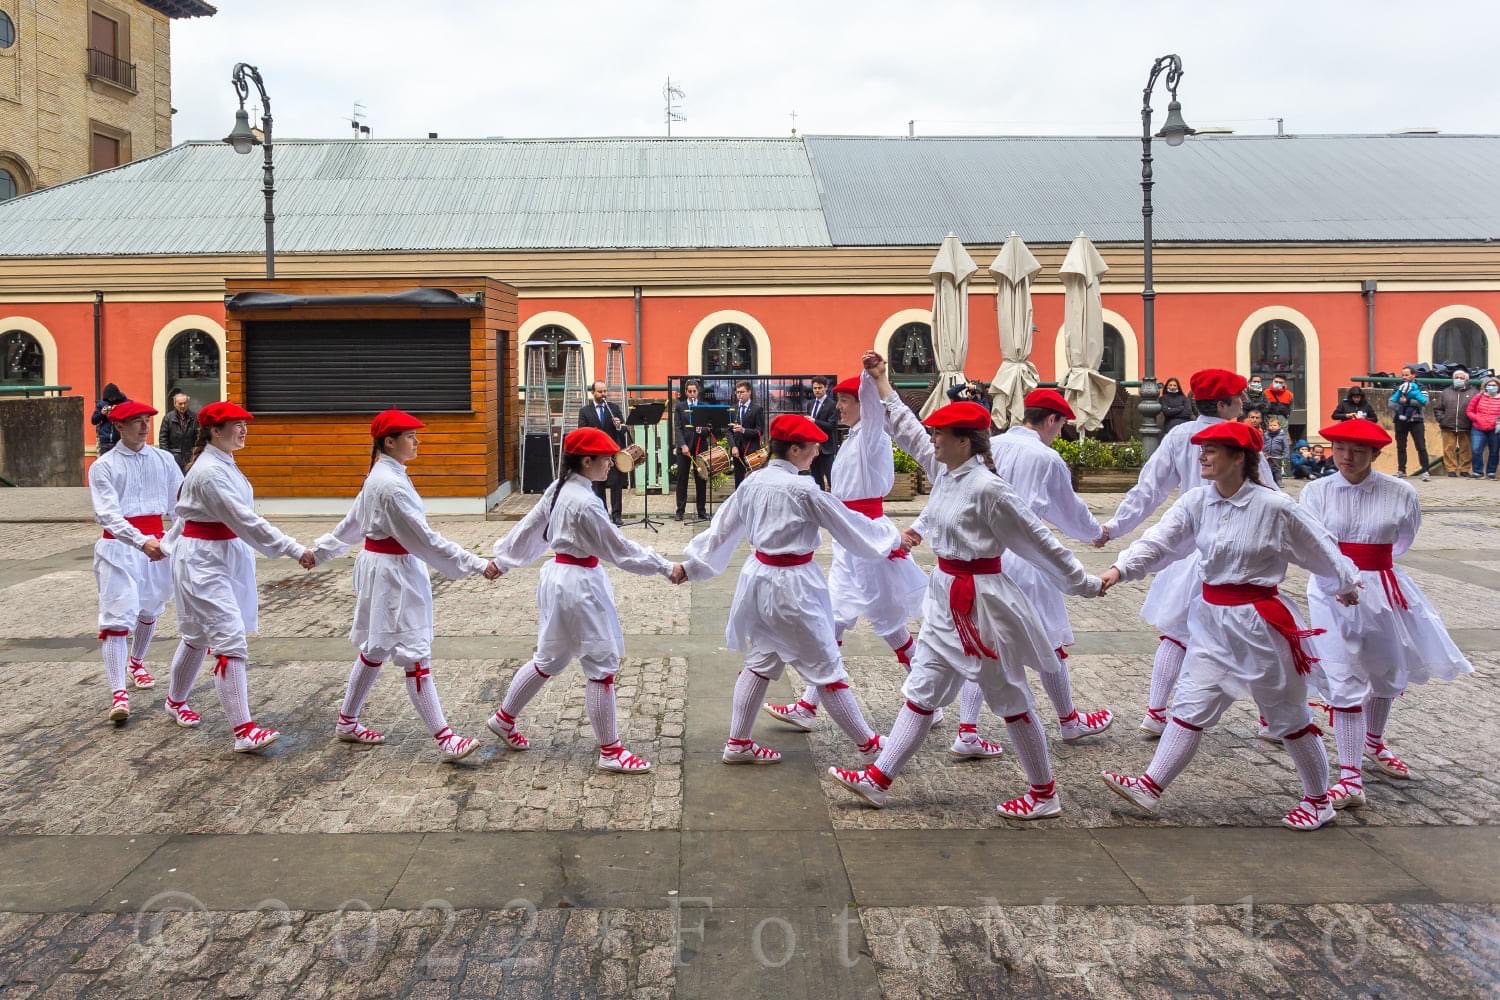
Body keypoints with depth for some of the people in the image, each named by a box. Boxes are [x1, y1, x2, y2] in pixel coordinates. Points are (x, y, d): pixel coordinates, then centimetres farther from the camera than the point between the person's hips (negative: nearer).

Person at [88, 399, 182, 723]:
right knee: (117, 617, -11)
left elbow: (181, 502, 4)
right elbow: (109, 513, -16)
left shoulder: (163, 460, 6)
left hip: (156, 543, 4)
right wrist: (141, 541, -31)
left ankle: (136, 662, 46)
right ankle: (118, 693, -14)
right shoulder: (103, 466, -5)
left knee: (149, 610, 19)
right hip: (120, 545, -4)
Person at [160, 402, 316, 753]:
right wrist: (294, 551, -30)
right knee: (229, 639, -14)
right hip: (203, 560, -10)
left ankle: (175, 700, 44)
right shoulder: (210, 472, -22)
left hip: (227, 554, 10)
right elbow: (245, 520, -28)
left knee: (199, 635, 23)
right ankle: (244, 731, -16)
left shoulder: (223, 463, 8)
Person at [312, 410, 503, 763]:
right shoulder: (391, 485, -21)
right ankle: (444, 739, -6)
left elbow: (351, 523, 20)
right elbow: (424, 537, -24)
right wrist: (475, 564, -24)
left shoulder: (382, 476, 10)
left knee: (376, 649, 19)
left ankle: (347, 722, 32)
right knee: (415, 655, -8)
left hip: (381, 566, 10)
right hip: (393, 573, -10)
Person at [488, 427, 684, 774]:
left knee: (549, 658, 24)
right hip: (580, 584, -10)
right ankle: (610, 751, 9)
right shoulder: (585, 503, -23)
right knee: (602, 665, 0)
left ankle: (504, 718, 38)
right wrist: (665, 568, -14)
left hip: (557, 577, 10)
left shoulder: (558, 489, 4)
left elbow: (529, 527, 13)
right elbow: (620, 548, -19)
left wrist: (502, 559, 24)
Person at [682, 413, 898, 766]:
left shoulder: (753, 482, 3)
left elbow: (723, 526, 11)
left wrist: (693, 563, 20)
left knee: (760, 660, 19)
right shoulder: (803, 490, -18)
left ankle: (737, 743, 24)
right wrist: (892, 535, 6)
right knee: (826, 667, 3)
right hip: (792, 585, -7)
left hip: (758, 577, 7)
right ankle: (869, 744, 15)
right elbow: (851, 526, -9)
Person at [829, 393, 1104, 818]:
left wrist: (1083, 582, -7)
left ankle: (1044, 793, 21)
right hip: (947, 596, 8)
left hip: (980, 601, -8)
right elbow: (908, 430, 16)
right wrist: (881, 382, 21)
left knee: (1009, 699, 5)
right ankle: (877, 779, 20)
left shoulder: (986, 488, -20)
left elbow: (1038, 539, -14)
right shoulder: (945, 472, 3)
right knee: (922, 688, 13)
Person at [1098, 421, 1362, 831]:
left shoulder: (1275, 506, -15)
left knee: (1288, 716, 10)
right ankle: (1151, 786, 8)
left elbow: (1320, 548, -1)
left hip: (1260, 622, -4)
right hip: (1212, 620, 4)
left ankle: (1318, 800, 28)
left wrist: (1346, 586, 13)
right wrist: (1120, 568, -25)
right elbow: (1159, 540, -10)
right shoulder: (1197, 501, -2)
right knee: (1191, 705, 6)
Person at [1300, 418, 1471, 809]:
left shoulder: (1399, 493, -5)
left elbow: (1403, 539, 14)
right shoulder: (1316, 492, -9)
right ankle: (1351, 778, -4)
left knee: (1386, 673, 21)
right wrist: (1342, 577, -33)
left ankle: (1374, 743, 49)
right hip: (1331, 591, -3)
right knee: (1344, 683, -8)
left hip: (1381, 591, 3)